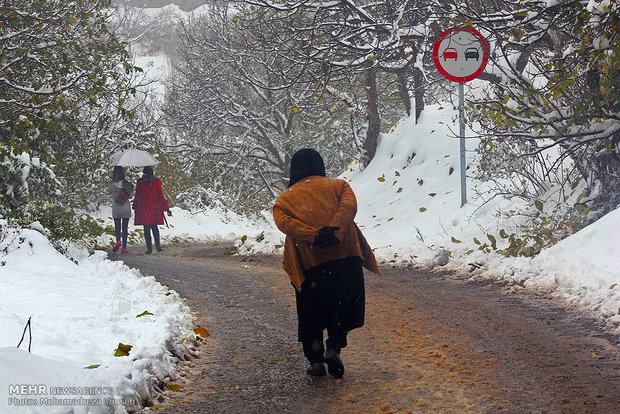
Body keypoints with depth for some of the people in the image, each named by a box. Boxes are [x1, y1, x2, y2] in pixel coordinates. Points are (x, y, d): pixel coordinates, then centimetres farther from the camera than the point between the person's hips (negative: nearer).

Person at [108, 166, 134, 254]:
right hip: (126, 209, 0)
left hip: (116, 210, 0)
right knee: (125, 228, 5)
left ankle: (118, 240, -17)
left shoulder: (111, 186, -6)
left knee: (117, 227, 11)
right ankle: (124, 248, 2)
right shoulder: (127, 184, -8)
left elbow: (111, 197, 0)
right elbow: (131, 196, 1)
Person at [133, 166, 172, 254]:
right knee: (154, 227, 15)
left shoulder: (140, 182, -5)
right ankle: (158, 245, 8)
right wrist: (166, 208, 4)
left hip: (143, 209, -2)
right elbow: (161, 196, -1)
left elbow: (137, 196, 0)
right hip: (154, 208, 2)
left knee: (146, 229, 2)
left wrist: (135, 207, 10)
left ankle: (149, 248, -2)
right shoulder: (156, 182, -3)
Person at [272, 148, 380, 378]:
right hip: (345, 255, 0)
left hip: (308, 262, 0)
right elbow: (349, 206, -6)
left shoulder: (285, 198, 16)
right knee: (343, 306, 12)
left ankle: (315, 360, 8)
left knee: (310, 314, 13)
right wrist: (335, 232, -18)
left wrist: (313, 236, -15)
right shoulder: (338, 185, 16)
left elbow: (283, 221, -6)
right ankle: (334, 348, -7)